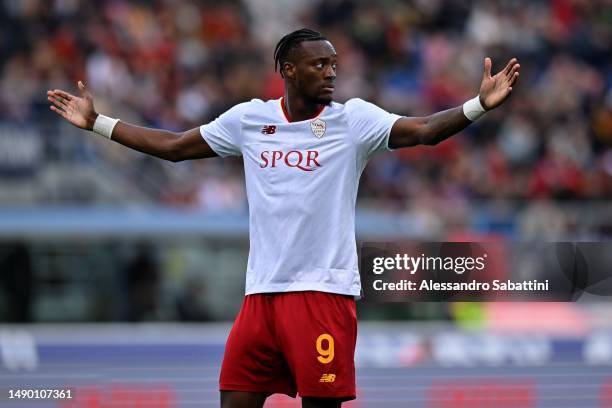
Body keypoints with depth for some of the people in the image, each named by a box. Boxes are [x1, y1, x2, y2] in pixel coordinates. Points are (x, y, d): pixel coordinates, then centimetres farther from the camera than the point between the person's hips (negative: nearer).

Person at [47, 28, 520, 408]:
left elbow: (423, 130, -15)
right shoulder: (248, 118, 7)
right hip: (261, 292, 4)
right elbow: (173, 146, 16)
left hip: (325, 291, -4)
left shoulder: (353, 119, -2)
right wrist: (96, 122, 16)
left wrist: (478, 105, -31)